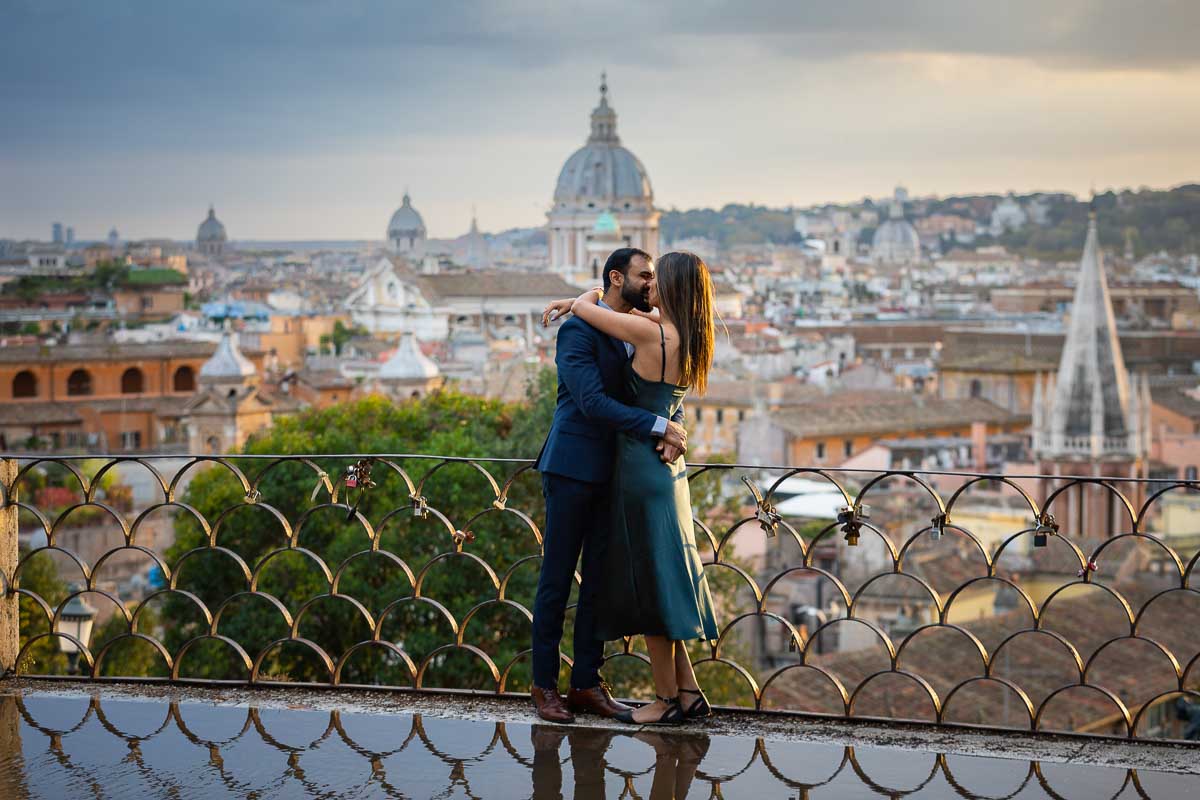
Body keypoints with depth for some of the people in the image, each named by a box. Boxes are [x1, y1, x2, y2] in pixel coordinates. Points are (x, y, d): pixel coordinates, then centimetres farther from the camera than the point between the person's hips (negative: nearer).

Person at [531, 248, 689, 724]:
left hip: (616, 473, 7)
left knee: (600, 579, 8)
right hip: (573, 469, -7)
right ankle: (544, 685, 7)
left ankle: (587, 683, 14)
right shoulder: (578, 332, -10)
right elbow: (593, 402, -20)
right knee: (557, 578, 0)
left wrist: (671, 431, -13)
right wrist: (660, 427, -21)